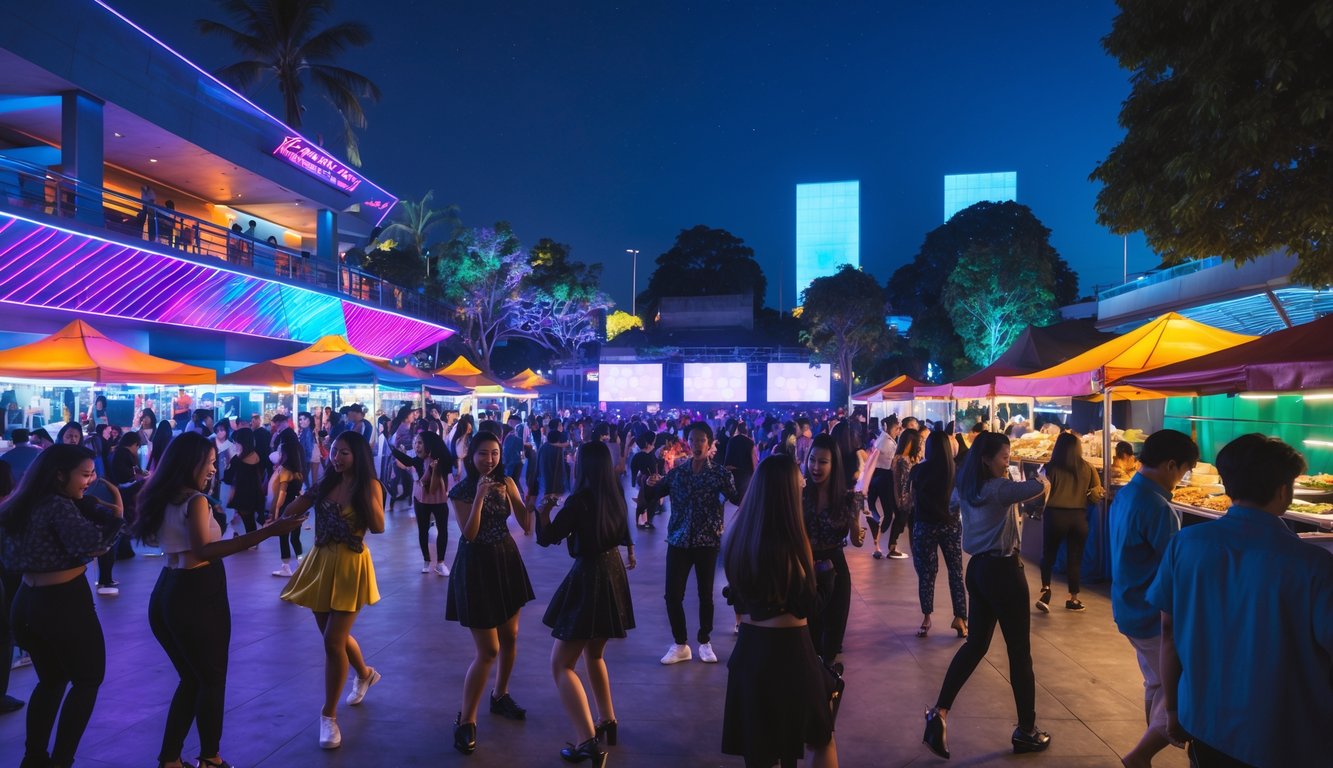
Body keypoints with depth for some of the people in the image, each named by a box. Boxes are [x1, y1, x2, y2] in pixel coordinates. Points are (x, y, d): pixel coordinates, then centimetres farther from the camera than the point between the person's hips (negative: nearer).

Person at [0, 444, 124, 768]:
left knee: (51, 680, 23)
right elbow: (93, 542, -30)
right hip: (64, 603, -8)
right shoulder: (59, 506, -20)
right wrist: (117, 514, -17)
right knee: (88, 680, 9)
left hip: (28, 602, 9)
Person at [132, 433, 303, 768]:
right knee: (213, 680, 9)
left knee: (192, 679, 20)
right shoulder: (196, 500, -16)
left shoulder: (162, 498, 9)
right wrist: (267, 532, -37)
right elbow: (204, 551, -29)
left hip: (167, 595, 8)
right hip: (197, 596, -8)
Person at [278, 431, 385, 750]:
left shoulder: (369, 485, -7)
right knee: (334, 635, 16)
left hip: (350, 566, -6)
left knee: (333, 640, -7)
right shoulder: (326, 483, 7)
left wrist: (365, 492, -24)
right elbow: (292, 510, -1)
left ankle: (329, 714, 8)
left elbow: (379, 527, -19)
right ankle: (365, 674, 45)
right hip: (320, 562, 6)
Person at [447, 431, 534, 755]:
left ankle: (500, 696, 38)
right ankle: (465, 720, 8)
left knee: (510, 637, 15)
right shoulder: (460, 492, -12)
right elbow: (469, 535, -22)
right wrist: (479, 496, -27)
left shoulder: (506, 482, 1)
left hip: (506, 561, 5)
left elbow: (526, 523, -6)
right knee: (488, 650, -6)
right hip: (477, 566, -5)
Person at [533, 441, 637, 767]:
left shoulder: (580, 499, -20)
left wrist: (543, 509, -3)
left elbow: (545, 538, -14)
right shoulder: (614, 494, 2)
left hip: (589, 579, -8)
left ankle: (588, 742, -10)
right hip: (612, 574, 8)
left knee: (561, 664, -2)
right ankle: (607, 721, 35)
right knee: (593, 654, 26)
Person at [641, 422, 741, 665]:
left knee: (706, 594, 10)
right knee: (672, 594, 1)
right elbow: (651, 496, 5)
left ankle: (705, 643, 28)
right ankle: (680, 644, 19)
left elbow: (739, 499, -13)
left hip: (707, 541, -2)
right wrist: (649, 484, -16)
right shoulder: (677, 472, 3)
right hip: (678, 540, 2)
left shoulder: (720, 473, -3)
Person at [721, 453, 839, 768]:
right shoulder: (789, 542, -22)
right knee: (821, 740, 18)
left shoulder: (737, 538, -2)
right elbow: (809, 607, -14)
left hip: (749, 646, 6)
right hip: (788, 650, -6)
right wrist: (825, 572, 2)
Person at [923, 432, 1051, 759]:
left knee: (975, 643, 15)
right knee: (1019, 651, 6)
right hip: (1003, 571, -8)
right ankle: (1026, 731, 19)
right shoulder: (998, 488, -18)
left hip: (978, 568, 8)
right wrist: (1040, 477, 0)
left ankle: (939, 712, 6)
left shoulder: (965, 487, 7)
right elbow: (1040, 487, -24)